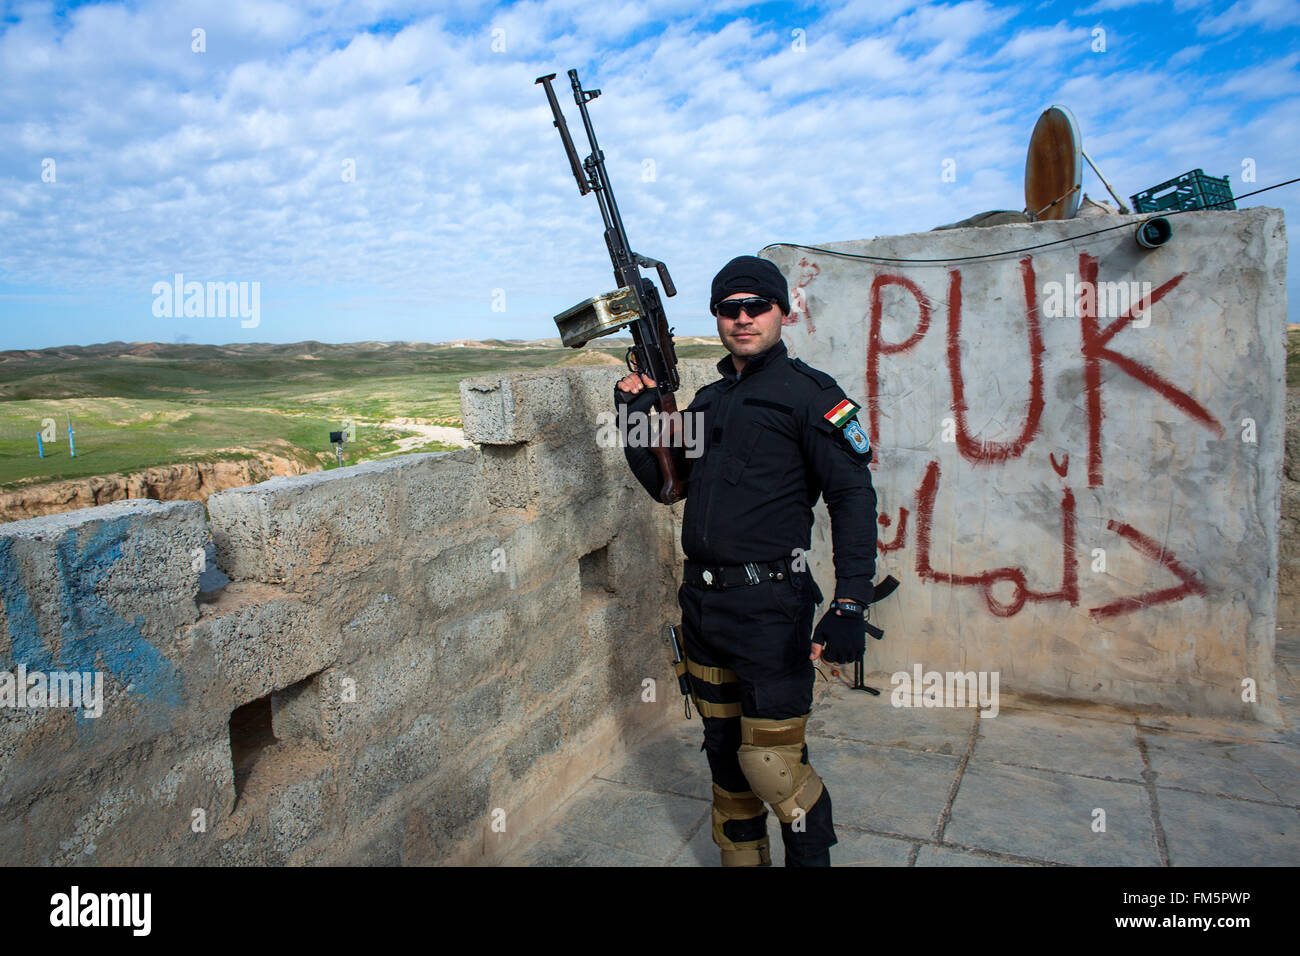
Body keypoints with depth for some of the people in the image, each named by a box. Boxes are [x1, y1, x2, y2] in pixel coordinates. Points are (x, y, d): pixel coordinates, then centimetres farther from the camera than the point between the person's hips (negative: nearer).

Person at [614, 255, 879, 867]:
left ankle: (812, 858, 24)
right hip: (702, 603, 7)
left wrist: (850, 605, -25)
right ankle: (739, 858, 37)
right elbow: (664, 482, 20)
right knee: (724, 753, 19)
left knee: (772, 768, -3)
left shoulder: (808, 392, -6)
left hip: (769, 608, -6)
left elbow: (853, 496, -14)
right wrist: (637, 415, 5)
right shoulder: (708, 400, 15)